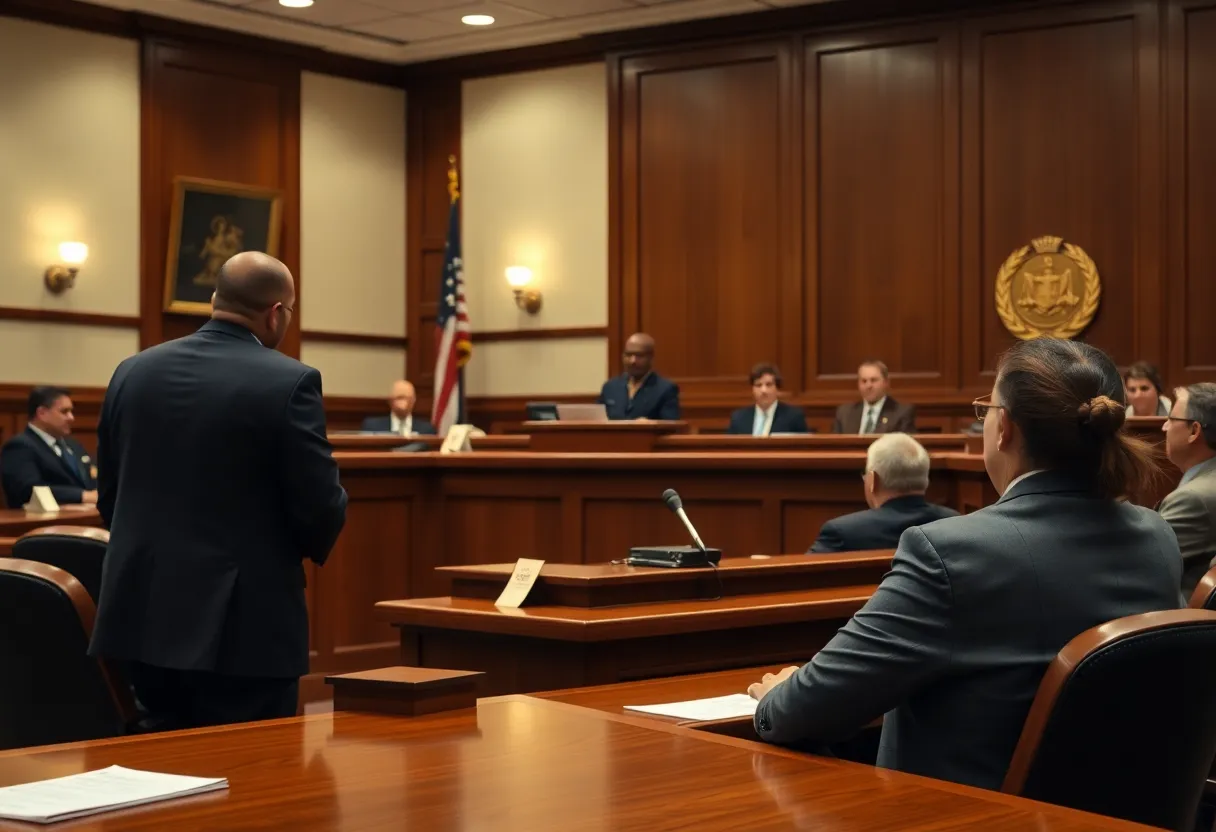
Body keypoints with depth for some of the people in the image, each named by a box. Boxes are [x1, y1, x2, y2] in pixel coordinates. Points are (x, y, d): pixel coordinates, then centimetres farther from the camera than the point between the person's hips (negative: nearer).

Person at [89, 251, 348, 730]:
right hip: (243, 626, -6)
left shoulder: (133, 372, 6)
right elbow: (322, 508, -12)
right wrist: (311, 543, 10)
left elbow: (109, 498, 12)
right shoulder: (289, 382, -12)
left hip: (143, 616, 6)